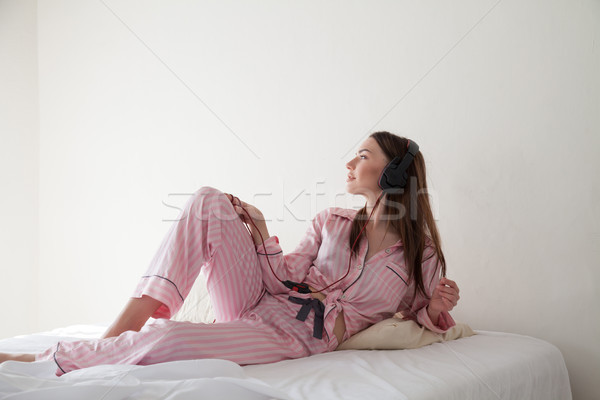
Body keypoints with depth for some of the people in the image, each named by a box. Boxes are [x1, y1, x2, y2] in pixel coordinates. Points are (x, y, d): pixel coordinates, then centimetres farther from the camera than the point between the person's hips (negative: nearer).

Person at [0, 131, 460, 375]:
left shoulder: (422, 254, 4)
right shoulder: (331, 223, 13)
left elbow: (421, 315, 11)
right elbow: (285, 278, 6)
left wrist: (438, 309, -10)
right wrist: (260, 233, -5)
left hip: (294, 337, -4)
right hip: (259, 304, 4)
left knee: (169, 338, -33)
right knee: (209, 200, -18)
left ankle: (50, 360, -13)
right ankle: (119, 333, -23)